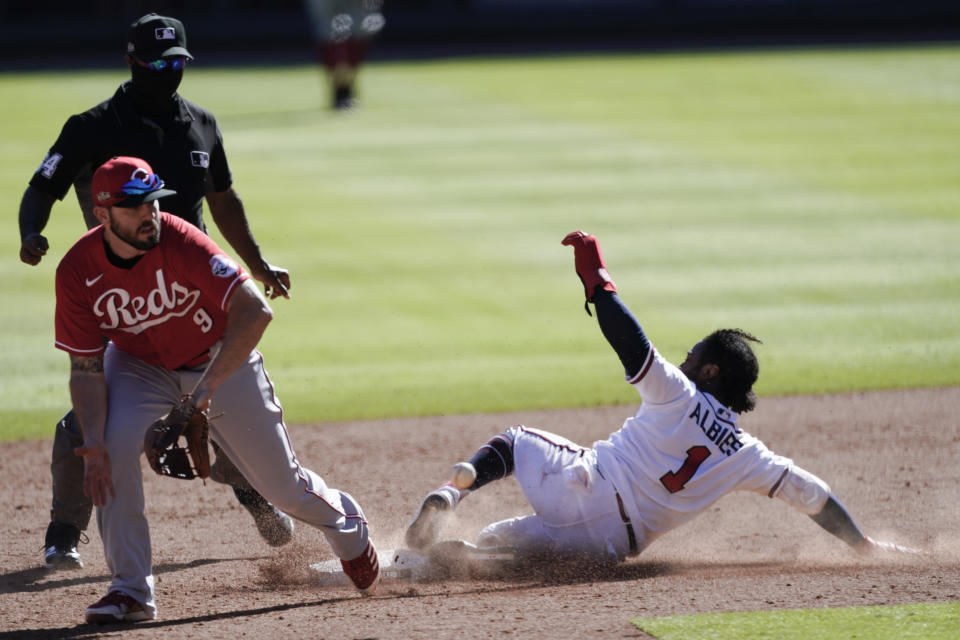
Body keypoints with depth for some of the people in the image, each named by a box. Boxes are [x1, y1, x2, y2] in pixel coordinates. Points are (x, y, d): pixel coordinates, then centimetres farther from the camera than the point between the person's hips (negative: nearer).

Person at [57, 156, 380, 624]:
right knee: (113, 450, -26)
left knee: (281, 482, 4)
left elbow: (255, 311, -40)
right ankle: (131, 591, -15)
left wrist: (207, 388, -44)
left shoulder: (180, 243, -34)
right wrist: (93, 444, -32)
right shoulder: (78, 271, -24)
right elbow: (86, 366, -17)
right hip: (138, 365, 2)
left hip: (220, 359, -2)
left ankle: (346, 527, 39)